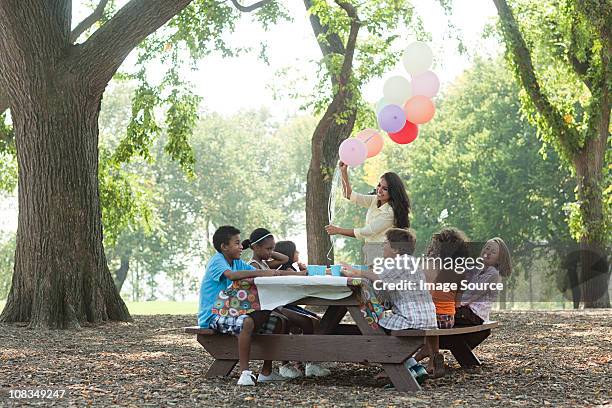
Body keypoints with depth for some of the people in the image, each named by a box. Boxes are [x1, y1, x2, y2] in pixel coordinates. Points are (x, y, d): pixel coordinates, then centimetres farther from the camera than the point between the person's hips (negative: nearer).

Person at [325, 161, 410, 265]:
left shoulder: (390, 212, -18)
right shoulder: (375, 200, 7)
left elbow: (367, 232, -15)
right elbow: (350, 195, 9)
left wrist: (338, 230, -9)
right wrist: (344, 172, -3)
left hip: (381, 252, -8)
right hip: (370, 252, 8)